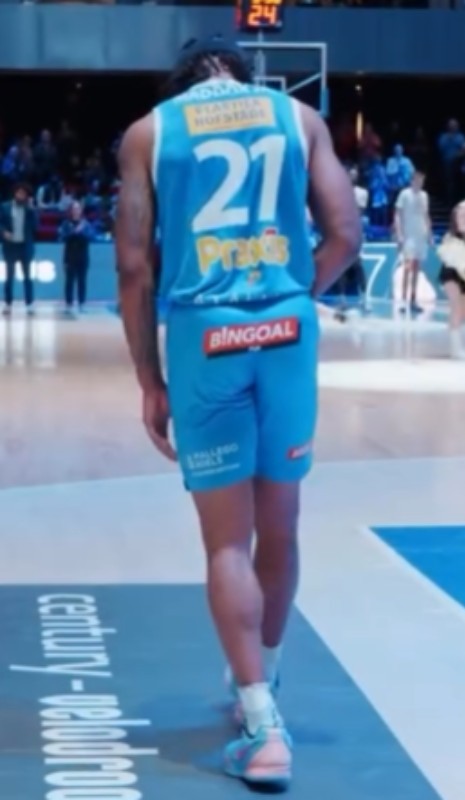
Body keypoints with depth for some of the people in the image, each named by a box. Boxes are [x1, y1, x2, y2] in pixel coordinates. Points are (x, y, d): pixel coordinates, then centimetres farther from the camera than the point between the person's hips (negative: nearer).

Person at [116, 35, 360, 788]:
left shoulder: (149, 131, 9)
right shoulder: (299, 117, 12)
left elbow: (135, 265, 2)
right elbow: (345, 235, 4)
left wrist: (149, 381, 7)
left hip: (205, 333, -2)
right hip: (287, 327, 2)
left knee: (228, 540, 3)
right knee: (278, 528, 16)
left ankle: (264, 727, -4)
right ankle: (260, 683, 34)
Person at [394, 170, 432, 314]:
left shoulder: (424, 196, 12)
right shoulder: (405, 194, -5)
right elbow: (398, 215, -7)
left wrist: (430, 234, 14)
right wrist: (399, 235, -15)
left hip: (422, 236, 6)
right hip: (409, 236, -6)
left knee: (417, 269, 8)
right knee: (408, 267, -15)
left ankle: (413, 301, 12)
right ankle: (404, 301, -16)